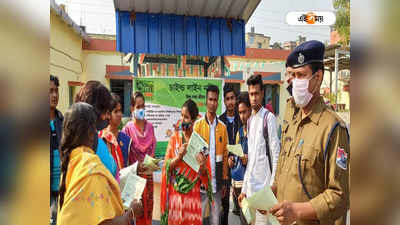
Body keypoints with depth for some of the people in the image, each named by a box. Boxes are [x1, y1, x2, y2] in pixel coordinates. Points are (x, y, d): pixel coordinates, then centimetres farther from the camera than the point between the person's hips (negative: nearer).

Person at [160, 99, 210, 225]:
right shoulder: (174, 138, 0)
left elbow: (204, 174, 3)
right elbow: (166, 166, -2)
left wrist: (203, 166, -18)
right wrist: (178, 157, -18)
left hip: (193, 194, 0)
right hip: (176, 192, 0)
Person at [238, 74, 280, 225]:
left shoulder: (269, 118, -9)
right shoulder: (249, 120, 11)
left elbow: (276, 153, -11)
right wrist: (244, 188, 13)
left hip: (264, 184, -7)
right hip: (250, 185, 7)